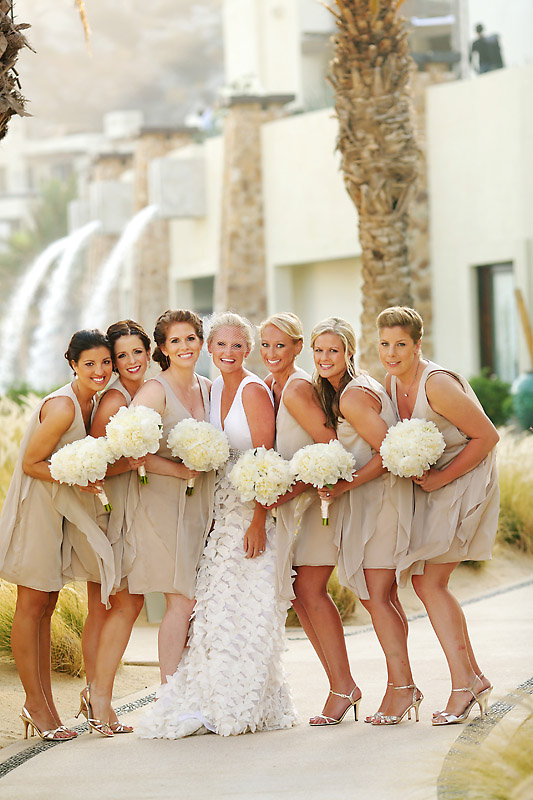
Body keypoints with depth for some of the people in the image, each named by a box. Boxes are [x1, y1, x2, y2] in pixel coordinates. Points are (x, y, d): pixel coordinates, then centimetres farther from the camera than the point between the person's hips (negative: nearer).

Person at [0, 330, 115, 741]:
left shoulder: (93, 402, 6)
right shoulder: (62, 406, -21)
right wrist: (78, 478, -26)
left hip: (63, 508, 9)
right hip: (37, 505, -9)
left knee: (46, 604, 12)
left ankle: (43, 704, 16)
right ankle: (36, 704, 4)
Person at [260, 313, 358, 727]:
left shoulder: (297, 389, -16)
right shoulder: (270, 385, 11)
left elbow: (332, 446, -20)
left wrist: (294, 488, -21)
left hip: (320, 494, -9)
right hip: (292, 499, 9)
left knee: (310, 590, -10)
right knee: (300, 592, 5)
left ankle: (343, 685, -4)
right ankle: (338, 682, 10)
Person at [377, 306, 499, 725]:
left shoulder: (437, 384, -23)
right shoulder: (393, 382, 3)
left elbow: (487, 436, -19)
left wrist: (440, 479, -18)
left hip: (464, 482, -9)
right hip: (429, 484, 9)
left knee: (429, 580, -13)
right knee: (426, 582, 5)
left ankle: (463, 685, -7)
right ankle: (475, 678, 14)